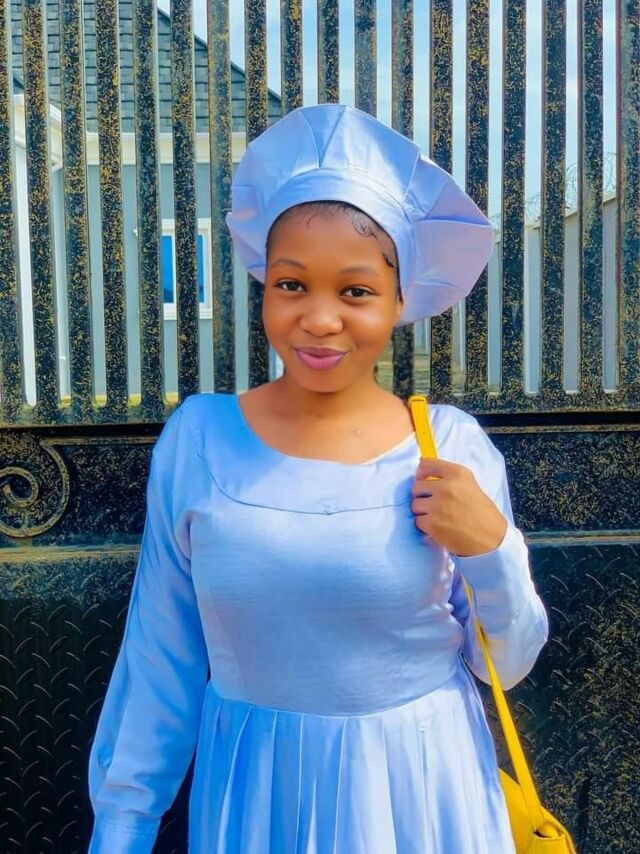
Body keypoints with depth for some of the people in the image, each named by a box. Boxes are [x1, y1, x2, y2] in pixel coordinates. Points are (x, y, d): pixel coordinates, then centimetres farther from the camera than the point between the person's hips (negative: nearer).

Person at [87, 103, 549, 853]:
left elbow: (504, 666, -3)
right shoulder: (197, 438, -10)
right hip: (255, 791, 1)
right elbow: (160, 658, -2)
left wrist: (492, 549, -20)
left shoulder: (453, 447, -12)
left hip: (421, 788, 0)